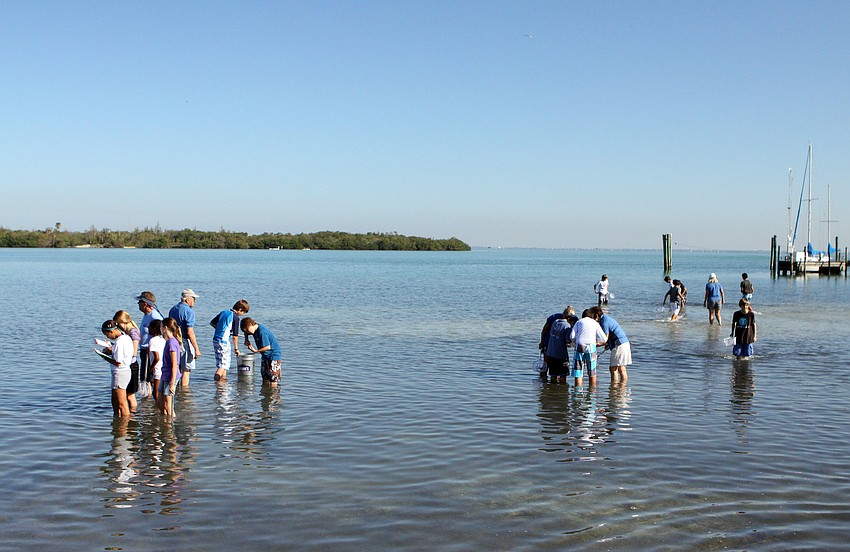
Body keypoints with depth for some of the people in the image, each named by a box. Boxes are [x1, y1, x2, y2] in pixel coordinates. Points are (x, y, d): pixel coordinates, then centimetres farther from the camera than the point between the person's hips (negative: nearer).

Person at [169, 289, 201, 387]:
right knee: (186, 371, -3)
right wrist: (196, 349, -17)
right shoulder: (189, 311, -14)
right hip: (185, 342, -8)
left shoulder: (173, 309, 12)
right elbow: (190, 332, -19)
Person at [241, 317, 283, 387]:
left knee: (273, 378, -8)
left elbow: (268, 347, -25)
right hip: (266, 356, 10)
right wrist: (246, 340, 7)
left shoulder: (262, 332, -25)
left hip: (274, 355, -10)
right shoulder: (255, 329, 1)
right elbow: (246, 332, 25)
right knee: (265, 376, 11)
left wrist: (256, 351, -15)